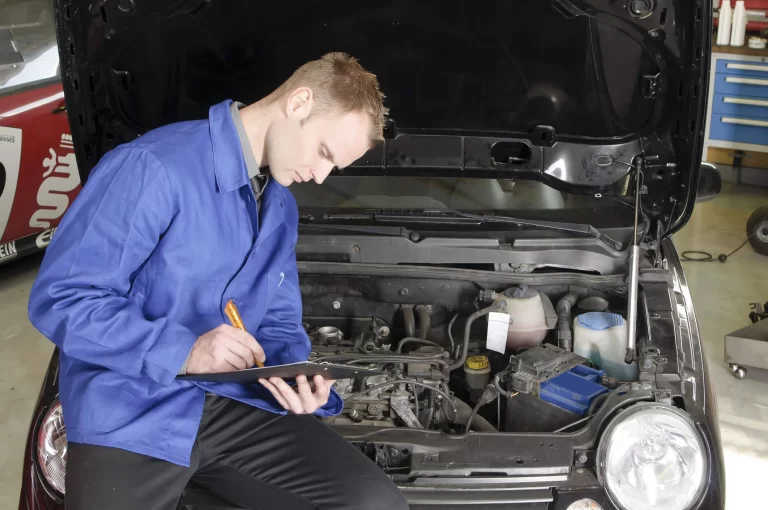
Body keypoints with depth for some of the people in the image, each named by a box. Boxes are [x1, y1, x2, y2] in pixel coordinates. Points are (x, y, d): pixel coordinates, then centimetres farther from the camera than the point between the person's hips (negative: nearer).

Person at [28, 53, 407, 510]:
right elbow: (59, 299, -18)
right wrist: (183, 352, -25)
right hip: (130, 416, -6)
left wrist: (299, 382, -7)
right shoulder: (152, 168, -16)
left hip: (237, 404, 6)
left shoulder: (282, 209, 12)